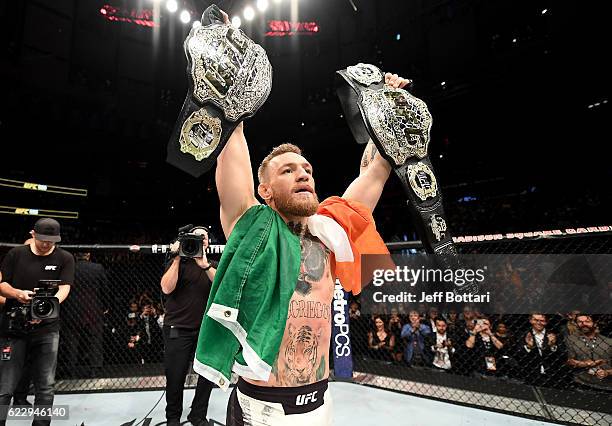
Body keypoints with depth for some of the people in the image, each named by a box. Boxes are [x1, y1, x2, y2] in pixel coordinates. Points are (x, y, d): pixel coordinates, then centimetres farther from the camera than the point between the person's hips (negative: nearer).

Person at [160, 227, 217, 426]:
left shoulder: (212, 266, 10)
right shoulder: (177, 263, 3)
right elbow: (166, 288, -12)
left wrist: (204, 265, -24)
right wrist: (177, 259, -16)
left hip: (205, 328, 3)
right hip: (178, 329, -2)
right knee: (175, 378, 4)